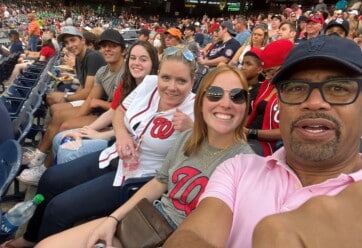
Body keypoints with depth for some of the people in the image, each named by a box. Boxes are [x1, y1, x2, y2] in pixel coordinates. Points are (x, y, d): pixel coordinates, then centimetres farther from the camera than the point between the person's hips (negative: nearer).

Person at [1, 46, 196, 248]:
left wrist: (189, 130, -35)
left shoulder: (194, 111, -22)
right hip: (116, 157, 7)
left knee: (59, 208, -9)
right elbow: (119, 111, 9)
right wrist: (121, 134, -11)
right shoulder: (150, 83, -6)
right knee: (50, 179, 15)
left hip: (139, 178, -7)